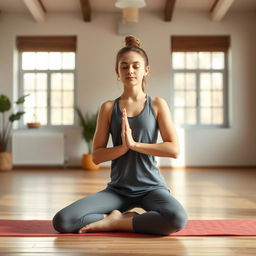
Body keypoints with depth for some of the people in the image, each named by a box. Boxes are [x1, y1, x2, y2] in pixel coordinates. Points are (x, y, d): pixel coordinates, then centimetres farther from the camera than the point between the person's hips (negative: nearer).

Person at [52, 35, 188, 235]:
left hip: (151, 186, -1)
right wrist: (123, 147, -17)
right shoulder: (108, 108, 4)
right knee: (61, 221, -19)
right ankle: (124, 217, -4)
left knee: (177, 219, -35)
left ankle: (115, 222, -13)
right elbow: (96, 156, 1)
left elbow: (174, 149, -7)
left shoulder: (157, 104, 1)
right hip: (118, 189, 1)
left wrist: (134, 144, -14)